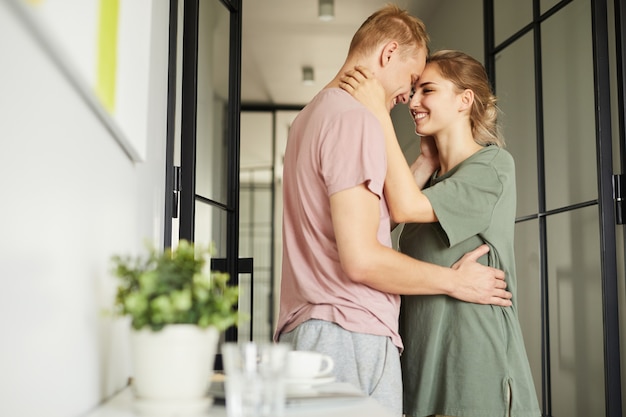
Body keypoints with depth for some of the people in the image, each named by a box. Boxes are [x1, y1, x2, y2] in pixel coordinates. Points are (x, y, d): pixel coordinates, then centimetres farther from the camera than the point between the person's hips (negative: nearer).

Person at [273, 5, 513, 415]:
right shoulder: (355, 117, -13)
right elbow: (361, 258, -19)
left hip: (305, 330, 10)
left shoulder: (312, 115, 19)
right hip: (349, 335, -10)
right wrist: (454, 280, -7)